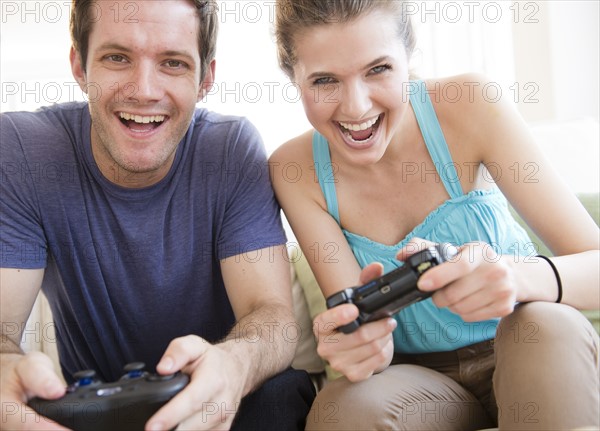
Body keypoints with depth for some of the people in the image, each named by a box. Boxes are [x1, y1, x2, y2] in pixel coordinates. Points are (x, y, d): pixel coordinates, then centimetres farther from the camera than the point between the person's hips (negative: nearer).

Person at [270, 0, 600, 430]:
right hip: (417, 375, 2)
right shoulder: (295, 170, -12)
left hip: (524, 360, -1)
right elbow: (361, 326, -13)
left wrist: (518, 276, -41)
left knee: (549, 327, -33)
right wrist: (358, 343, -38)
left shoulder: (468, 105, -17)